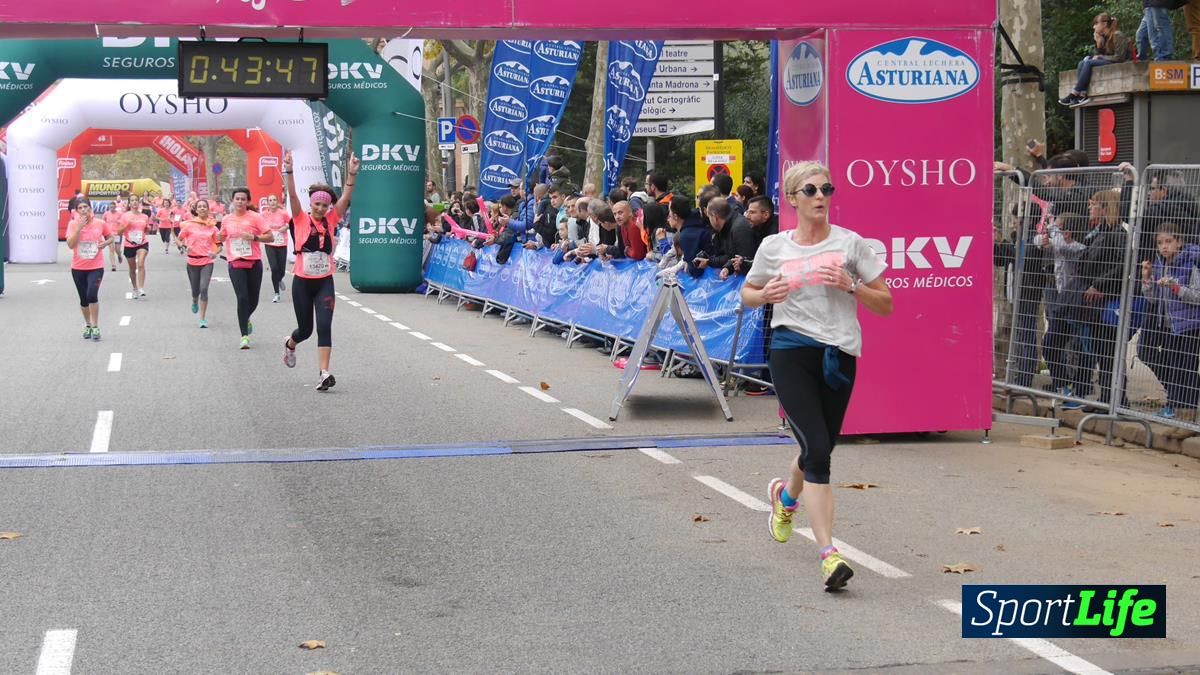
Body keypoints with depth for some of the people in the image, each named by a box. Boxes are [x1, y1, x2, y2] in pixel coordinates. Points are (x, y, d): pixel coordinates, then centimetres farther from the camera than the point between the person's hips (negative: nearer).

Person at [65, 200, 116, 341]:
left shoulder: (100, 223, -3)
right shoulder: (73, 224, -4)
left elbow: (111, 237, 13)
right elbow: (70, 245, -14)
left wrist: (105, 243, -8)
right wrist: (79, 228, -20)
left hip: (96, 267, -2)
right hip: (78, 267, 2)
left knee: (92, 294, -20)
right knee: (84, 299, 11)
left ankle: (95, 327, -8)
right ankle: (87, 325, 32)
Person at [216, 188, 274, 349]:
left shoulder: (255, 217, -2)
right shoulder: (226, 219, 7)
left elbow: (270, 237, -4)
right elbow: (222, 238, 24)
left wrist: (253, 237, -17)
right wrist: (218, 235, 1)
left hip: (254, 263, 0)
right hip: (236, 264, 0)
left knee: (253, 300, 8)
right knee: (242, 298, -12)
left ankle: (246, 318, 44)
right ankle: (244, 336, -8)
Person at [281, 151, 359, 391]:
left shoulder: (331, 220, 3)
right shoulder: (301, 219, -3)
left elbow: (346, 197, -6)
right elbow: (292, 195, -16)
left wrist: (351, 174, -19)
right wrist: (289, 171, -29)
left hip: (324, 282, 1)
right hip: (302, 282, -1)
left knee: (324, 327, -11)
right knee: (305, 329, 10)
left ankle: (324, 374, -15)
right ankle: (290, 344, 46)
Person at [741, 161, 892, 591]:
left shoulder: (849, 243, 3)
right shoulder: (774, 247, 5)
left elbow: (885, 305, 4)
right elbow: (746, 293, 20)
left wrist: (850, 285, -13)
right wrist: (765, 295, -3)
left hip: (838, 355, 2)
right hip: (791, 350, -2)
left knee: (819, 451, 12)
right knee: (817, 449, -15)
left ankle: (786, 495, 49)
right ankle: (828, 555, -16)